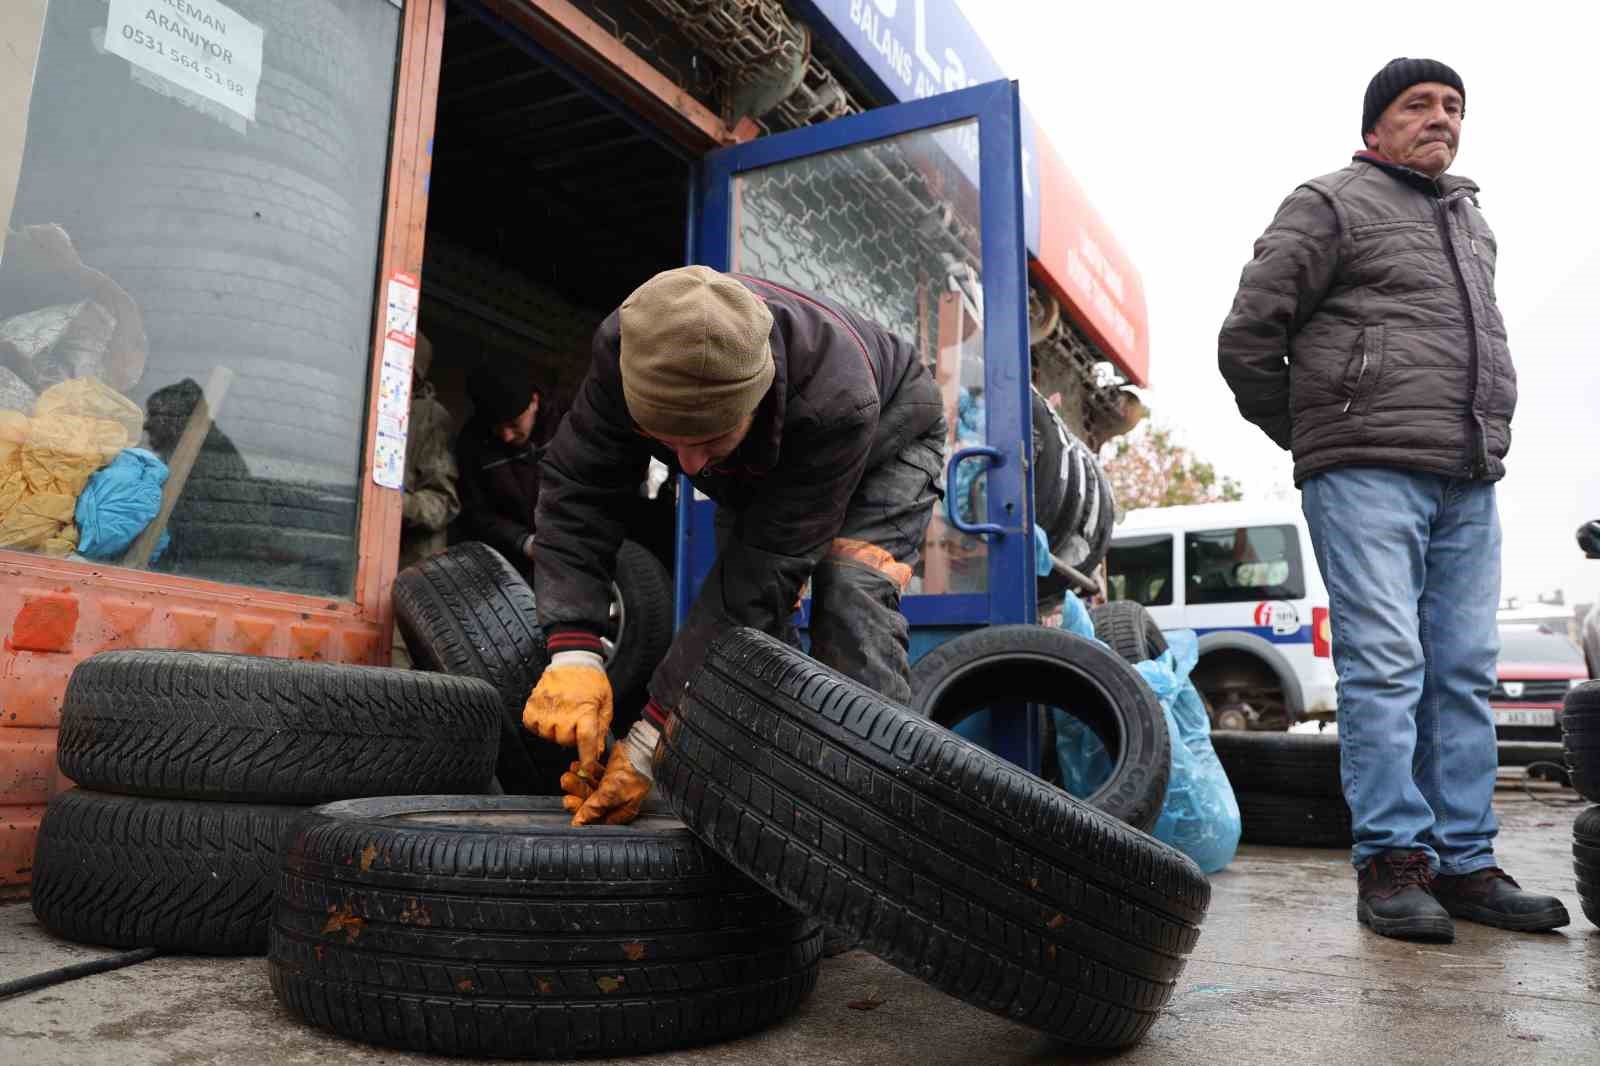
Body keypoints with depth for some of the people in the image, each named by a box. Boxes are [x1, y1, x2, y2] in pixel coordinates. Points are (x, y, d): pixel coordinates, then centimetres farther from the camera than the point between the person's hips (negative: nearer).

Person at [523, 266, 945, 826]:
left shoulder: (835, 403, -47)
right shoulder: (626, 349, -36)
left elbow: (766, 569, -44)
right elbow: (576, 491, -29)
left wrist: (649, 742, -43)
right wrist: (572, 653, -44)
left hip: (886, 438, -4)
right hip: (761, 467, 4)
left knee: (851, 595, -27)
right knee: (754, 617, -9)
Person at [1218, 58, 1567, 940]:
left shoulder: (1472, 222, 25)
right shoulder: (1330, 206, 4)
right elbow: (1247, 340, -2)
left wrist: (1484, 445, 17)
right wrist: (1315, 439, 5)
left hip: (1468, 486, 7)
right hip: (1368, 474, -7)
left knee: (1464, 674, 4)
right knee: (1384, 665, -10)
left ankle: (1464, 864, 11)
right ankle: (1391, 864, -4)